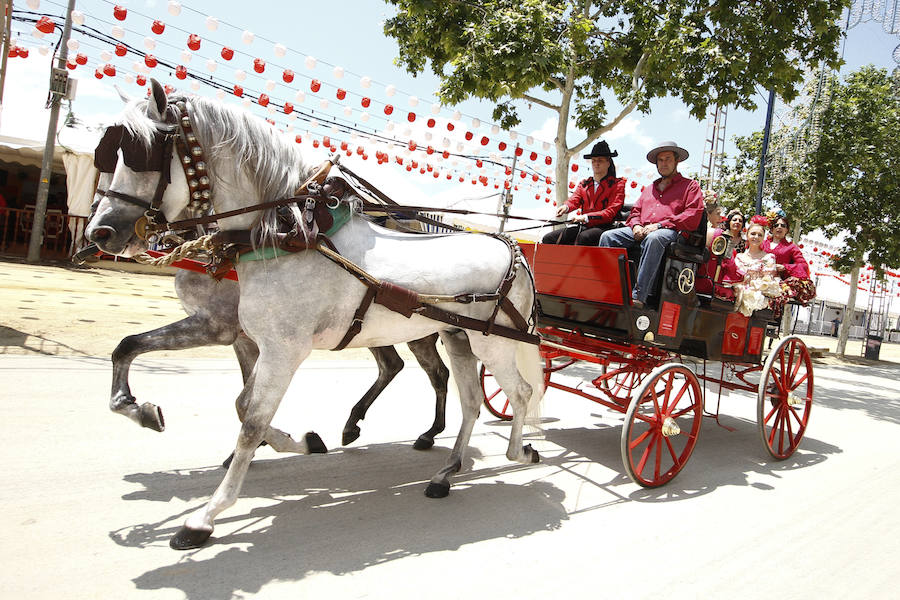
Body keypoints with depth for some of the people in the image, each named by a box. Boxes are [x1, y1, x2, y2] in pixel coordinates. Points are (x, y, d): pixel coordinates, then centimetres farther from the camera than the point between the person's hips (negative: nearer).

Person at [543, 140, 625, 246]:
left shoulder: (618, 184, 7)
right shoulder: (584, 184, 23)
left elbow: (611, 212, -5)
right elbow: (574, 200, 7)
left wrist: (586, 217, -20)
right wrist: (566, 207, -20)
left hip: (603, 228, -5)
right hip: (583, 226, 6)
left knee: (583, 237, -39)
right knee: (548, 239, -12)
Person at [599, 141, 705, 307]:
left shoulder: (690, 185, 14)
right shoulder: (649, 188, 33)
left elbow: (693, 217, -1)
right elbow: (635, 211, 27)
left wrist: (659, 225, -12)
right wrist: (636, 225, 0)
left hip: (669, 231, -6)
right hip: (642, 231, 6)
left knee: (653, 239, -41)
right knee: (608, 236, -17)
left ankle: (638, 295, -46)